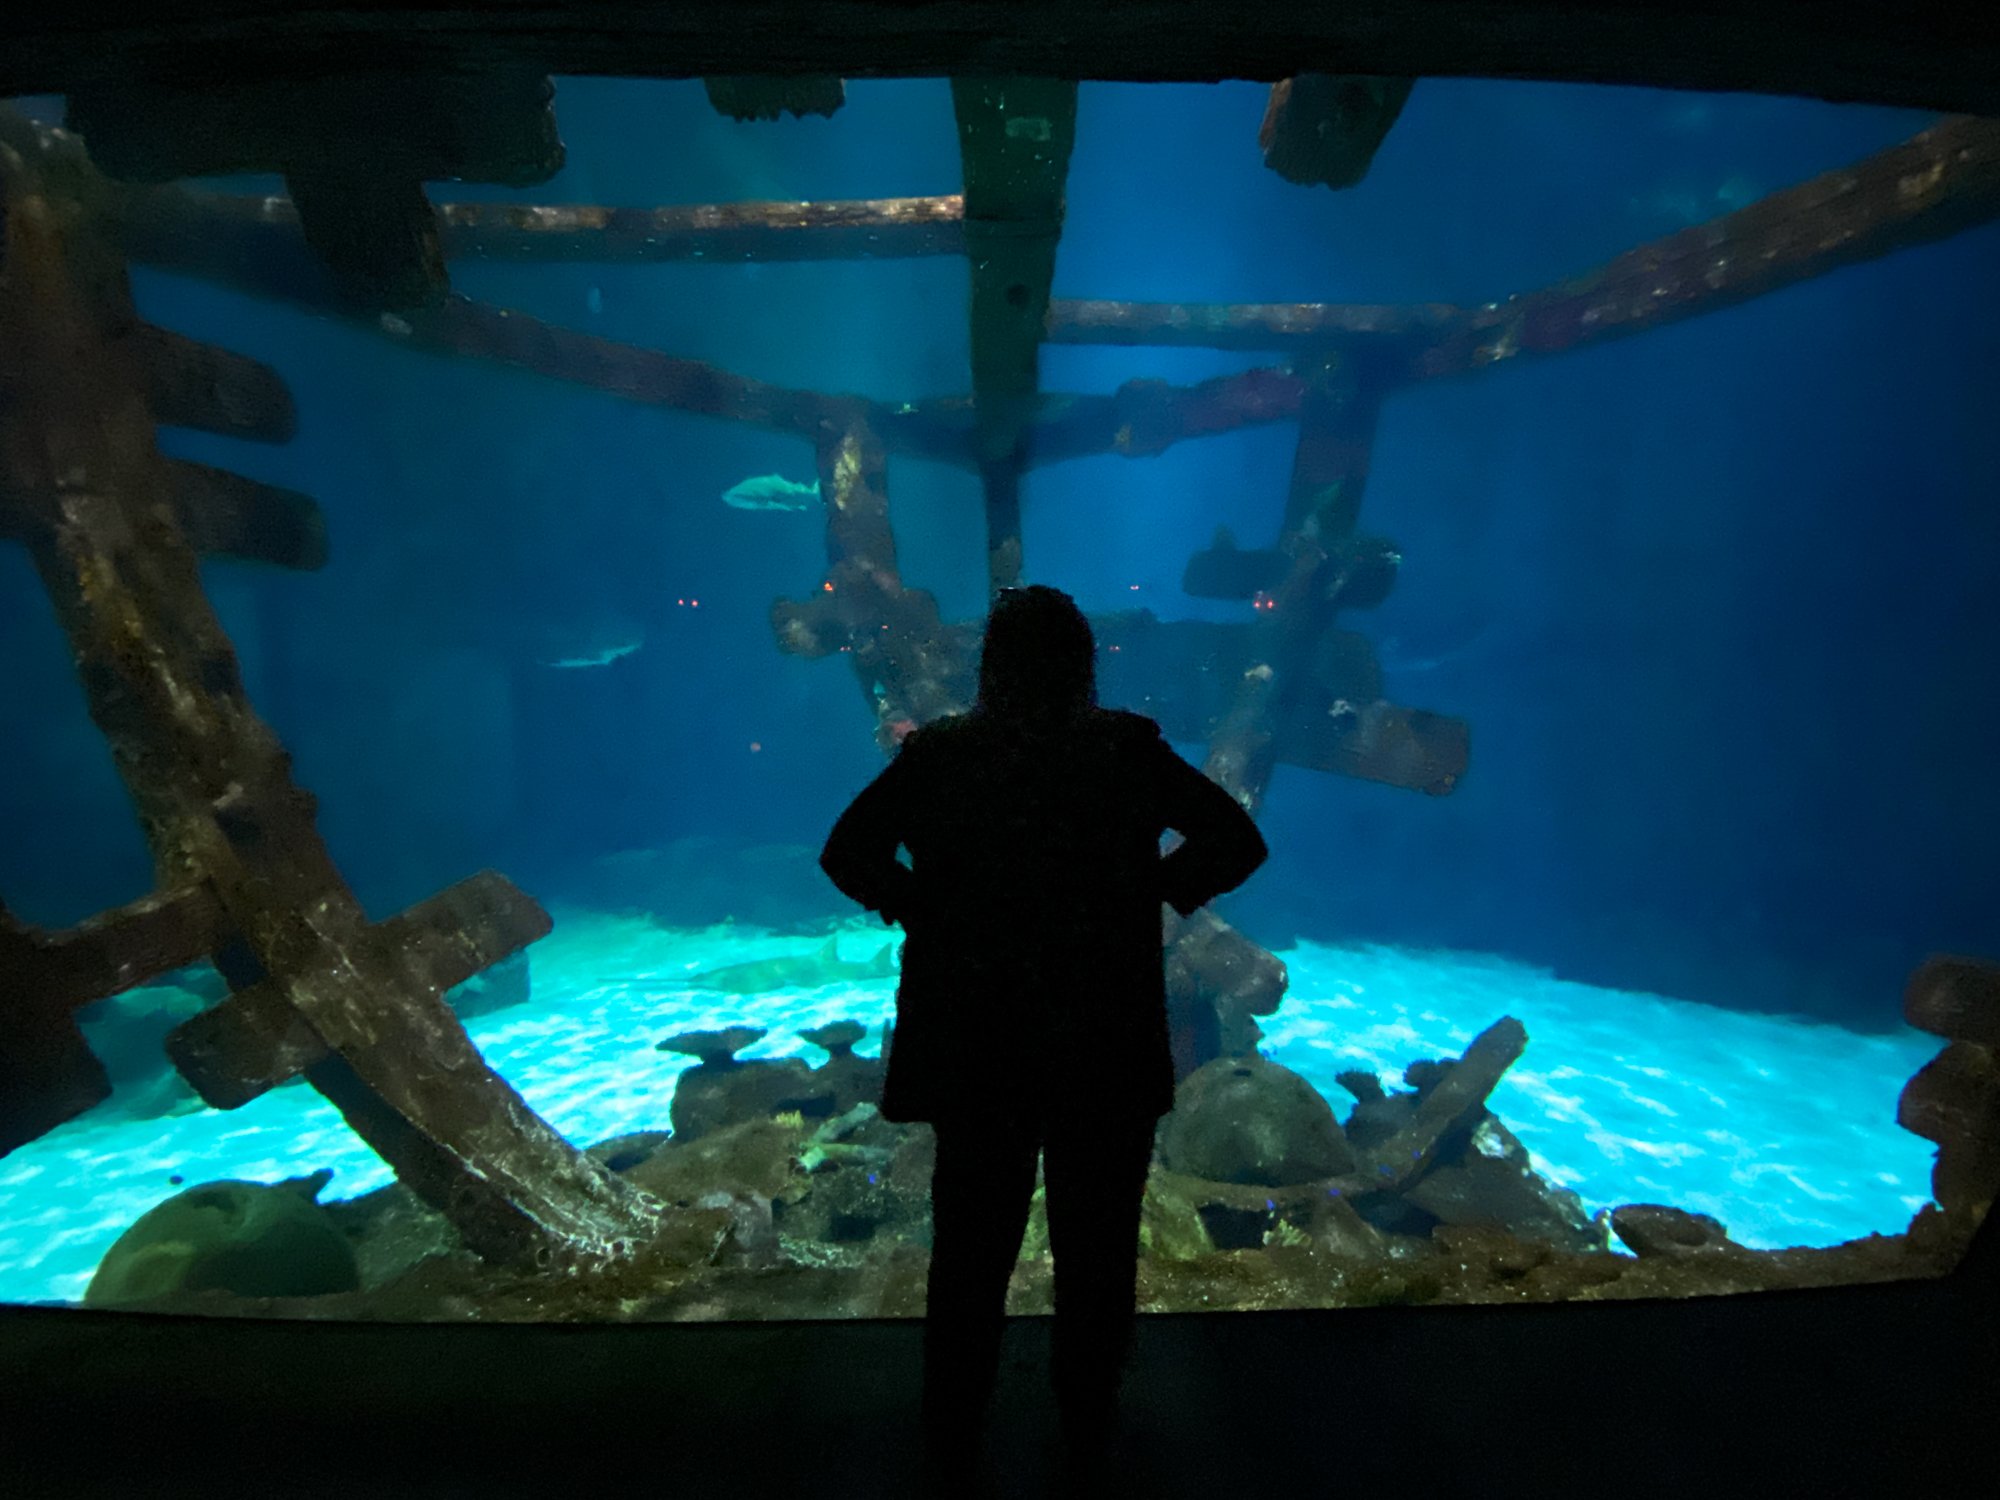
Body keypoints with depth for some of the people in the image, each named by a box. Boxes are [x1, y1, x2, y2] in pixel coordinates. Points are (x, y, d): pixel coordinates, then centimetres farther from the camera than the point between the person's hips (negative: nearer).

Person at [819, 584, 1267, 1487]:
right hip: (1107, 1047, 0)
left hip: (972, 1046, 1)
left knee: (970, 1245, 19)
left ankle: (952, 1431, 35)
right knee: (1096, 1245, 19)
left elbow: (847, 853, -7)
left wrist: (919, 906, 4)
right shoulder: (1130, 750, -8)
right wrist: (1155, 890, 3)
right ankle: (1087, 1422, 37)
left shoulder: (937, 753, -7)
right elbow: (1237, 842, -6)